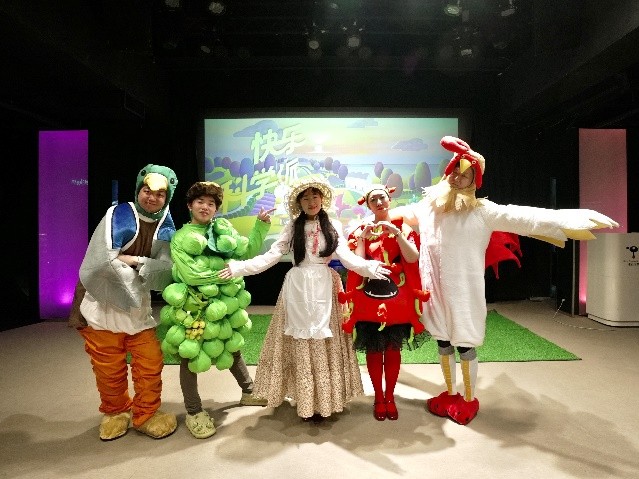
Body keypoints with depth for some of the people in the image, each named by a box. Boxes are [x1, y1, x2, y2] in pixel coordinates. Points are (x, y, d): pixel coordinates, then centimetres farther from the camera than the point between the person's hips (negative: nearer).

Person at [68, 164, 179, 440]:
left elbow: (166, 271, -11)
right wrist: (141, 277, -14)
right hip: (101, 304, -3)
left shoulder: (166, 228, -1)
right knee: (109, 368, 9)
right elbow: (102, 261, -25)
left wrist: (135, 260, -23)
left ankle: (145, 414, 28)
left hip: (137, 307, 4)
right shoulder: (119, 215, -14)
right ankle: (115, 412, 36)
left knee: (151, 362, 6)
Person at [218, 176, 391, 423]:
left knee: (325, 345, 5)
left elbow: (347, 257, -3)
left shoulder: (333, 226, 5)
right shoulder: (292, 227, 4)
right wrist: (239, 267, -10)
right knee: (300, 345, 4)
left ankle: (324, 400, 18)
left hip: (324, 288, 0)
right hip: (298, 288, 0)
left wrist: (369, 267, -22)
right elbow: (271, 256, -1)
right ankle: (307, 401, 17)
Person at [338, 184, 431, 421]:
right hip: (369, 298, 0)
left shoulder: (402, 227, 2)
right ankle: (378, 398, 26)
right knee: (373, 350, 7)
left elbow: (413, 258, -12)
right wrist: (364, 238, -15)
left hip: (397, 298, 0)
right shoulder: (361, 230, 3)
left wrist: (396, 233, -20)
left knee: (393, 349, 10)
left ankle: (390, 397, 28)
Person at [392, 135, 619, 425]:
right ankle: (450, 394, 36)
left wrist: (570, 218, -21)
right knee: (443, 343, 16)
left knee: (465, 345, 7)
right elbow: (398, 213, 21)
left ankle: (468, 399, 29)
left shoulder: (482, 210, -6)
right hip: (434, 289, 4)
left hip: (464, 290, -3)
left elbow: (522, 218, -13)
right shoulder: (426, 206, 5)